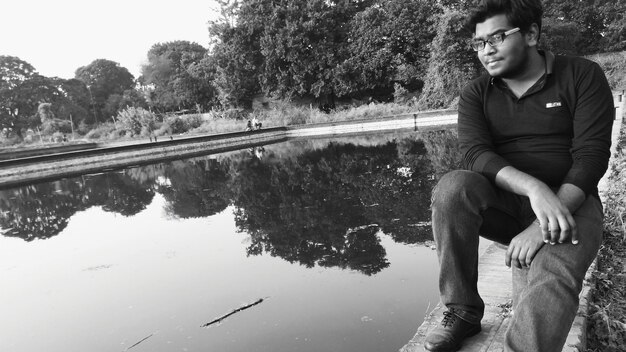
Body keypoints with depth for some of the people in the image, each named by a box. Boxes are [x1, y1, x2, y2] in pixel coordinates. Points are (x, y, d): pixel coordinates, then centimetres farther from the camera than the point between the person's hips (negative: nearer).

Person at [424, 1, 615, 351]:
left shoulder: (582, 76, -1)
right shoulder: (476, 94, 5)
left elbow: (591, 156, -11)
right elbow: (475, 153, -13)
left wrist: (542, 226, -25)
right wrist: (534, 188, -32)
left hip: (569, 202, -2)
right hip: (503, 202, 3)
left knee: (551, 280, -34)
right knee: (453, 186, -30)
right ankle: (462, 311, -16)